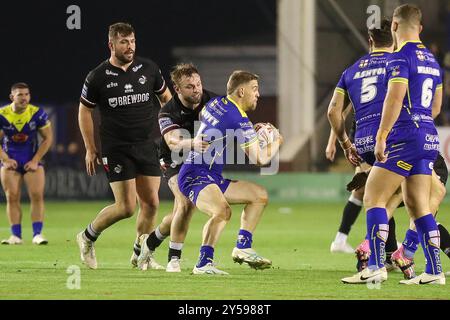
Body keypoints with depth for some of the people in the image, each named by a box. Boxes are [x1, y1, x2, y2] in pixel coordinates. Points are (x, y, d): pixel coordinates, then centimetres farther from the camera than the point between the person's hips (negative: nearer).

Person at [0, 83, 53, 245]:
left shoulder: (38, 114, -10)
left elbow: (48, 138, -2)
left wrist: (35, 160, -8)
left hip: (32, 161, 0)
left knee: (37, 196, -11)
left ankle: (37, 234, -7)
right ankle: (16, 236, -1)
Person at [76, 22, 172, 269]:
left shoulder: (148, 69, 2)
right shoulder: (98, 77, -6)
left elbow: (166, 97, 18)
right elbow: (85, 111, 5)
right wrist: (90, 150, 5)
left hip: (147, 146, 4)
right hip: (116, 149, -4)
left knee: (151, 203, 2)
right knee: (126, 207, -10)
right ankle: (88, 237, 13)